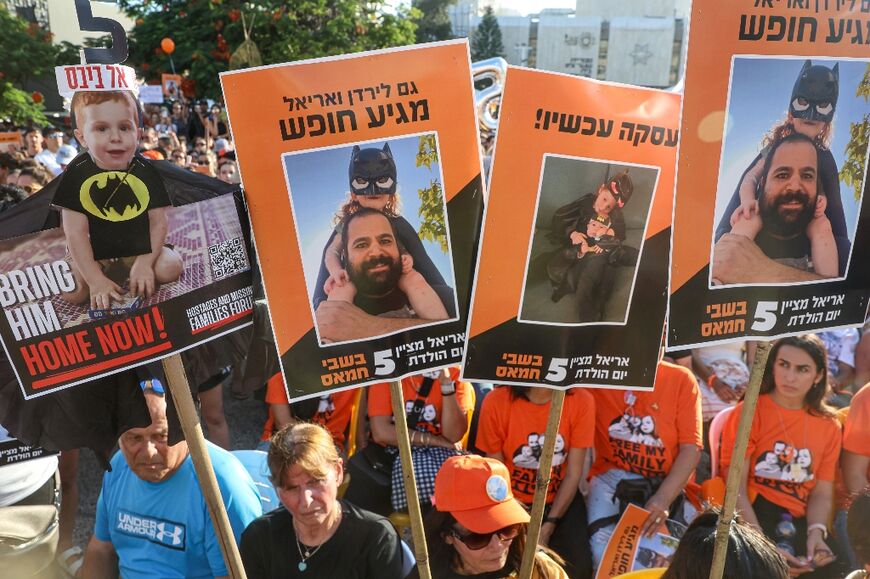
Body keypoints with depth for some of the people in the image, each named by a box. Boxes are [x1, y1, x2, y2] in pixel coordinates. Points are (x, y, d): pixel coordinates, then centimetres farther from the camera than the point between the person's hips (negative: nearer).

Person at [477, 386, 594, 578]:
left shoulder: (581, 400, -16)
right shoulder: (496, 402, -18)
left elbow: (573, 474, -10)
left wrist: (547, 529, -17)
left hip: (561, 499, 1)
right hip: (512, 501, -1)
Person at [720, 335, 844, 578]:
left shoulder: (829, 426, 10)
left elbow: (822, 494, 9)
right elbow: (735, 489, -9)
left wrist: (816, 532, -12)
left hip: (797, 524, 5)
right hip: (751, 519, -4)